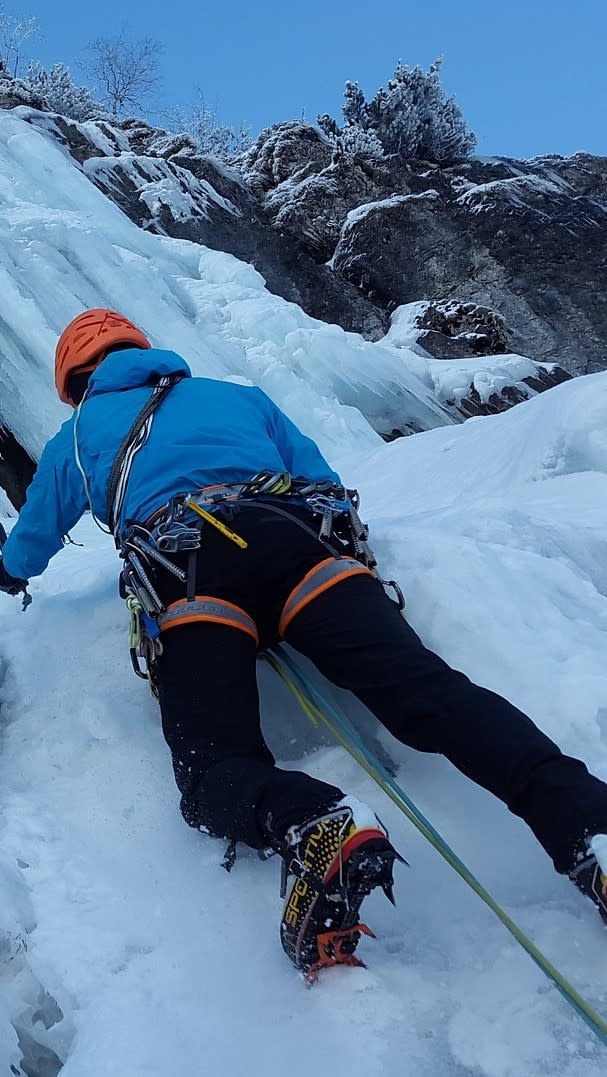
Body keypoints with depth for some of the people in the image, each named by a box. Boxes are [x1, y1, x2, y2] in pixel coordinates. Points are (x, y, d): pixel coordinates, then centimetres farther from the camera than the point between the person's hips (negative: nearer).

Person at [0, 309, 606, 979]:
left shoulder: (75, 436, 34)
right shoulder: (237, 395, 37)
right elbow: (325, 485, 33)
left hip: (184, 573, -2)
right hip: (305, 543, 2)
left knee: (216, 771, -10)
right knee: (425, 688, -16)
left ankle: (317, 830, -46)